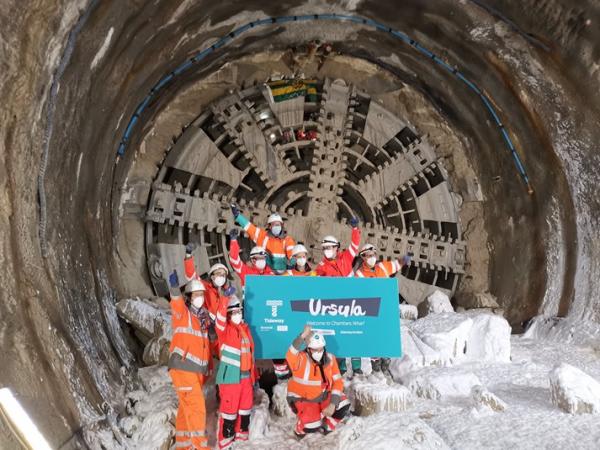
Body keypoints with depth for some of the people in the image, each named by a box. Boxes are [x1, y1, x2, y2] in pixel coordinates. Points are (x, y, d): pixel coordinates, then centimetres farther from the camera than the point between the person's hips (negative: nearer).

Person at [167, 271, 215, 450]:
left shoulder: (204, 315, 13)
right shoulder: (182, 313, -6)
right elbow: (177, 304, -28)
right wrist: (174, 288, -49)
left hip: (198, 369, 7)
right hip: (183, 367, -7)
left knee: (186, 408, 15)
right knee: (196, 407, -10)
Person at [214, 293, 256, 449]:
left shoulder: (245, 328, 12)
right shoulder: (224, 329, -7)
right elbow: (220, 321, -32)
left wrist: (254, 375, 18)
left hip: (245, 376, 7)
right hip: (230, 376, -7)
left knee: (246, 406, 15)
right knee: (230, 407, -3)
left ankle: (241, 433, 31)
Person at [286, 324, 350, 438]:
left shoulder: (329, 359, -10)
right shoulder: (301, 359, -24)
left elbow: (337, 382, -8)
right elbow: (290, 356, -49)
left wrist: (332, 404, -20)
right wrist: (303, 336, -58)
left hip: (324, 396, 5)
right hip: (303, 399, -5)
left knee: (343, 406, -14)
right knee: (312, 427, -24)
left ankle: (326, 426, 14)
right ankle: (300, 429, 14)